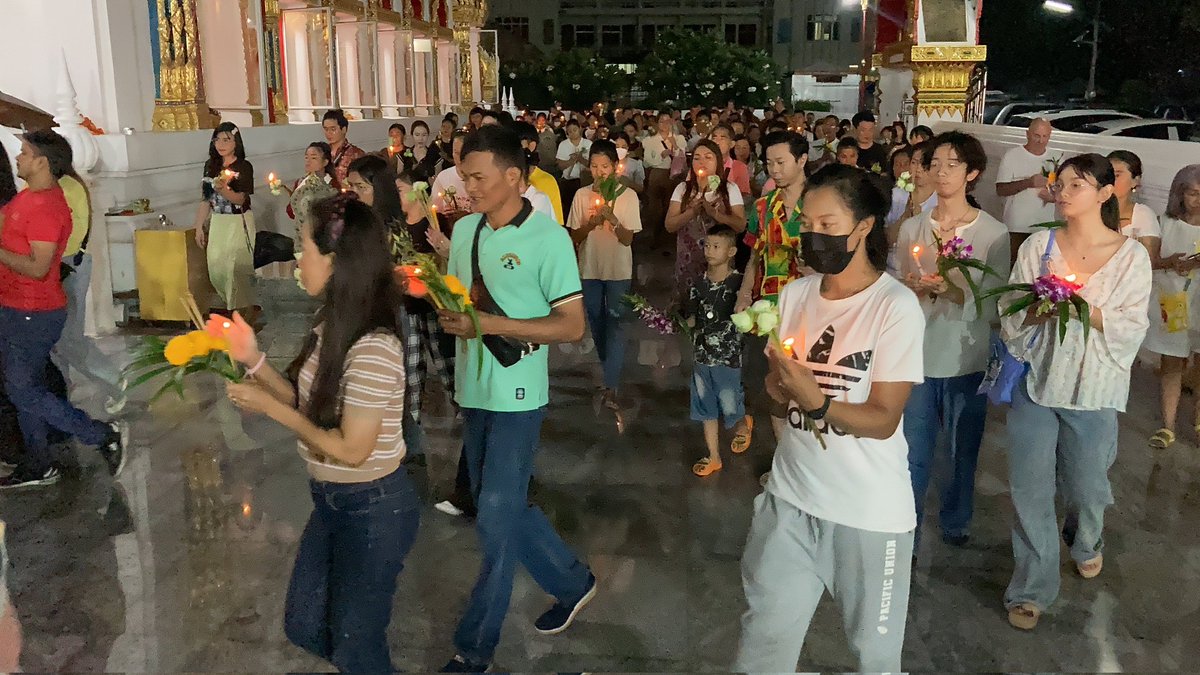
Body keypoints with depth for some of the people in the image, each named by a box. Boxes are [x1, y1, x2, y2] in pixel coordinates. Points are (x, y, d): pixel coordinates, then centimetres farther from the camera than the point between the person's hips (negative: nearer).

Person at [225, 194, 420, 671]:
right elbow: (311, 405, 4)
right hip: (332, 500, 9)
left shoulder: (373, 348, -29)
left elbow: (351, 450, -25)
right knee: (303, 627, 22)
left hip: (373, 510, -9)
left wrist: (270, 407, -17)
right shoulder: (333, 325, 0)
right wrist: (253, 359, -5)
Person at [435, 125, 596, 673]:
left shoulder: (547, 237, -13)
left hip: (516, 397, -7)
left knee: (496, 518, -1)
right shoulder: (464, 230, 6)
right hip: (472, 390, 7)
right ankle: (572, 584, 39)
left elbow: (572, 325, -15)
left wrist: (491, 324, -22)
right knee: (506, 505, 17)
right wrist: (447, 312, -7)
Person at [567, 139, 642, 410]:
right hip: (590, 269, 3)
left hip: (619, 271, -3)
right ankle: (612, 375, 31)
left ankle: (611, 387, -8)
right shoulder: (582, 195, 0)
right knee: (597, 326, 13)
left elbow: (628, 239, -9)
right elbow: (574, 237, 1)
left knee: (616, 326, -7)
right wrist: (592, 223, -18)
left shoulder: (628, 196, -6)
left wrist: (612, 219, -26)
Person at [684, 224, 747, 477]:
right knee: (707, 408, 12)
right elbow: (691, 320, 6)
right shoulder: (698, 283, 2)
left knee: (730, 408, 5)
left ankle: (744, 423, 40)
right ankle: (714, 457, 25)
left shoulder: (739, 282, -11)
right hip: (702, 355, 4)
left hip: (729, 357, -4)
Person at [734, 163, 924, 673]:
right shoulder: (794, 294, 2)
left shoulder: (896, 306, -14)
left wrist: (816, 401, -31)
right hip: (791, 494, 4)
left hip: (869, 510, -4)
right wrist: (779, 383, -14)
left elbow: (884, 419, -15)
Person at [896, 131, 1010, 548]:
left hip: (967, 361, -1)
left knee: (962, 452, 14)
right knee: (912, 455, 5)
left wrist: (951, 291, -24)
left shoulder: (994, 233, -5)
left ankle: (955, 523, 37)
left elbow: (993, 307, -8)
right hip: (917, 356, 1)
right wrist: (915, 288, -15)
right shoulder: (911, 228, 3)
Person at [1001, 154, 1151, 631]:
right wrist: (1039, 307, -22)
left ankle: (1086, 542, 49)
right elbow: (1012, 313, -2)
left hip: (1092, 388, 0)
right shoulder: (1039, 245, 0)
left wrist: (1080, 306, -21)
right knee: (1030, 488, 2)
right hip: (1036, 380, 1)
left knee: (1086, 484, 15)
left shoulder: (1131, 256, -3)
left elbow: (1130, 327, -8)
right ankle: (1033, 586, 18)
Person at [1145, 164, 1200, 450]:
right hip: (1171, 301, 0)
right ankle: (1168, 425, 12)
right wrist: (1169, 262, -19)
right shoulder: (1167, 223, -1)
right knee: (1171, 364, 6)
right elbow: (1149, 260, 1)